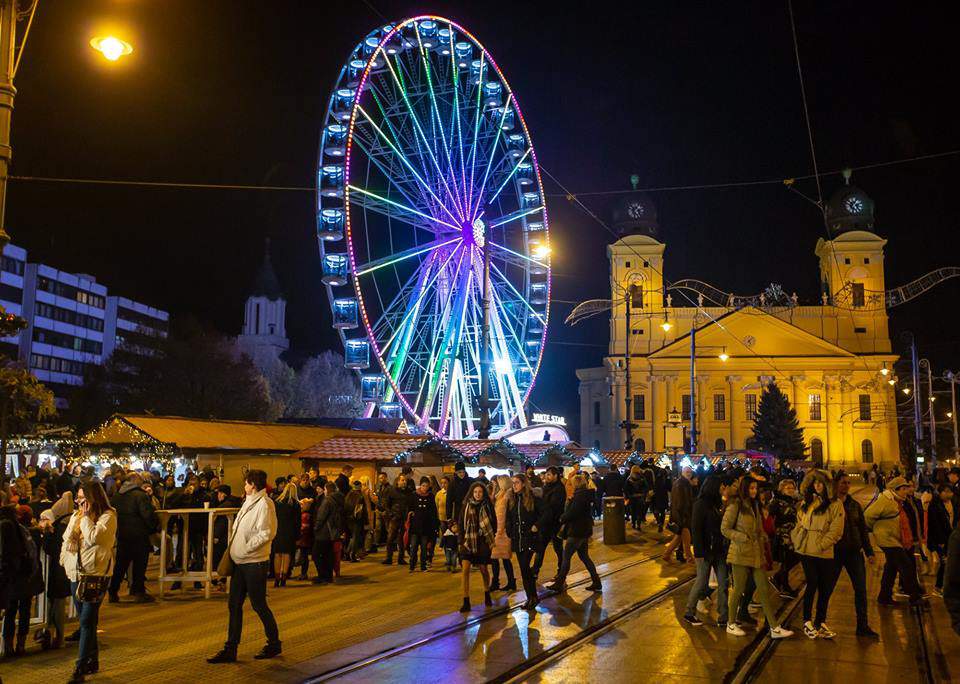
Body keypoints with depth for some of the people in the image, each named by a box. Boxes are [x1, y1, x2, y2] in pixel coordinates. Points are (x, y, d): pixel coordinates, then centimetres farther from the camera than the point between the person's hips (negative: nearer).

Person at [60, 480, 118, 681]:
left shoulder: (108, 516, -7)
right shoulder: (76, 515, 14)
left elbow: (94, 538, -19)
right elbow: (66, 539, 16)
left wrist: (86, 517, -11)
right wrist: (65, 560, 2)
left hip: (95, 575, -7)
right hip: (76, 574, 7)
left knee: (87, 621, -9)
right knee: (87, 620, 13)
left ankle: (80, 668, -8)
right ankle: (93, 662, 23)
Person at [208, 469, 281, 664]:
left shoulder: (264, 504, -15)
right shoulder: (249, 502, 14)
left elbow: (266, 533, -22)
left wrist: (246, 548, -18)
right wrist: (233, 547, 8)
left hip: (255, 562, -9)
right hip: (240, 561, 9)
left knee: (259, 605, 2)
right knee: (234, 605, 9)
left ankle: (274, 643, 18)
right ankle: (230, 649, 14)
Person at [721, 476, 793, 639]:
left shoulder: (755, 505, 15)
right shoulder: (735, 505, -10)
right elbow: (725, 529, -11)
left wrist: (763, 537, 7)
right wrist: (744, 538, -15)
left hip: (756, 553, 7)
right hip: (741, 552, -7)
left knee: (763, 590, 5)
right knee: (739, 589, 2)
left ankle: (774, 628, 6)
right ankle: (731, 624, 17)